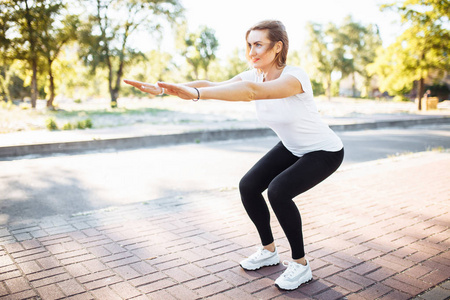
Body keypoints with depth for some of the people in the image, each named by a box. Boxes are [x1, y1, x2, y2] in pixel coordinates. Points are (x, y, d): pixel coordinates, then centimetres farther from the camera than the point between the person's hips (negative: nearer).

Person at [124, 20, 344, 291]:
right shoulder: (254, 75, -10)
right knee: (248, 186, -7)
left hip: (325, 152, -7)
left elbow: (251, 91, -51)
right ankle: (269, 251, 15)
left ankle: (301, 265, -5)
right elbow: (211, 85, -22)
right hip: (291, 148, 7)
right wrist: (164, 88, -35)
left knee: (278, 191, -28)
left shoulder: (295, 77, -32)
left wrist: (196, 94, -61)